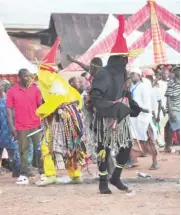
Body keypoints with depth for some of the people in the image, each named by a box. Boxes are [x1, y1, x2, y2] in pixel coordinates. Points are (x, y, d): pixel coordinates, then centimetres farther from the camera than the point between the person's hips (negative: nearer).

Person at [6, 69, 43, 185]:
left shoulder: (35, 89, 3)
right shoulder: (12, 91, -2)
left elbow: (40, 106, 7)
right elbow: (10, 109, -1)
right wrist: (12, 126, -6)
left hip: (36, 125, 1)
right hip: (21, 127, -1)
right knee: (23, 151, 3)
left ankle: (43, 173, 9)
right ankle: (24, 175, 6)